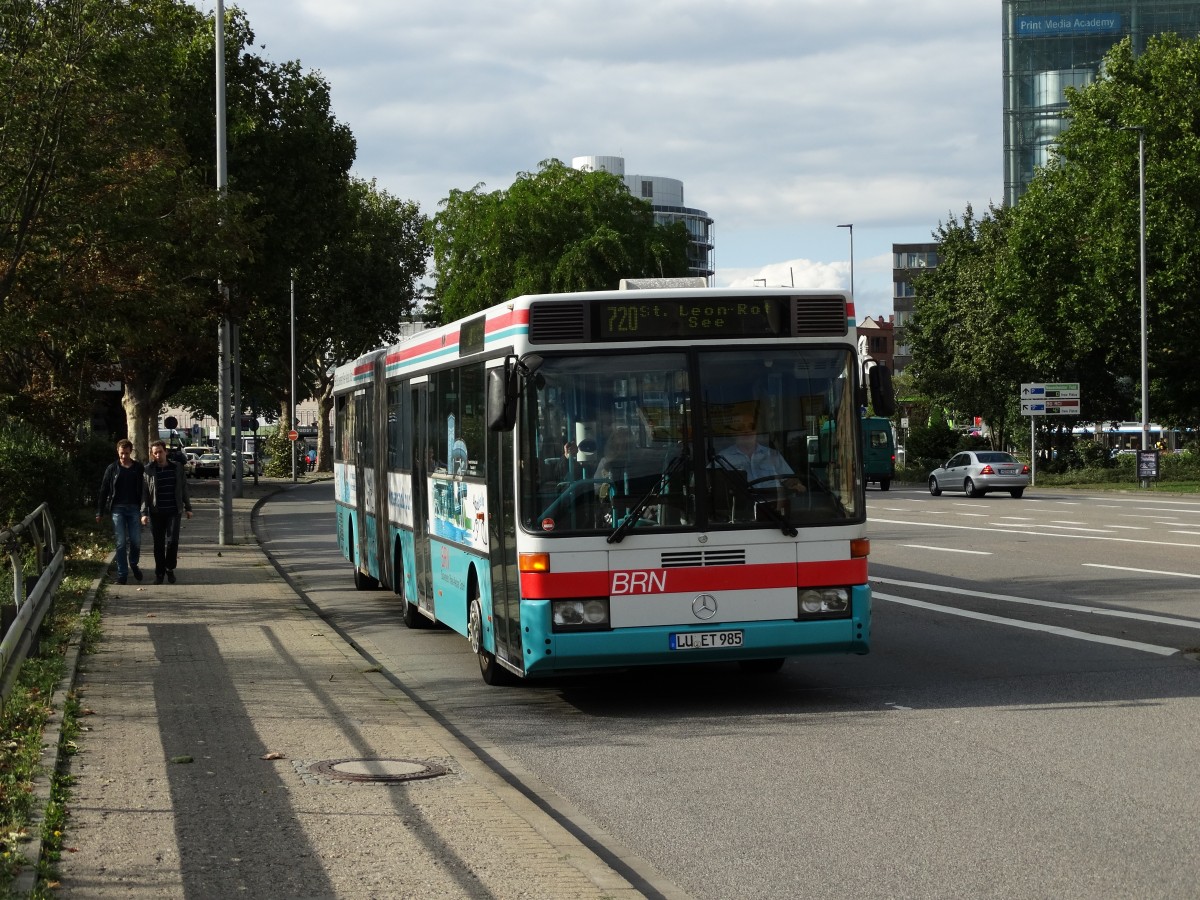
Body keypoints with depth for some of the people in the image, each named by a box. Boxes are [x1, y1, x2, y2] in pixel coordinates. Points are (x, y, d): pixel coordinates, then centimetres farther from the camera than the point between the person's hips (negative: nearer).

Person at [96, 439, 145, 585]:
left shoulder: (139, 468, 4)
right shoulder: (112, 469, 3)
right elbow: (104, 491, 5)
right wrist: (99, 512, 2)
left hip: (134, 508, 0)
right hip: (117, 509, 0)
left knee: (136, 541, -1)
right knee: (121, 543, -3)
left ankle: (133, 564, 28)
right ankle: (122, 575, 3)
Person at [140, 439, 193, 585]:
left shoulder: (177, 468, 5)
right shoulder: (148, 470, -1)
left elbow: (183, 488, 12)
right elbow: (144, 493, -3)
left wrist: (188, 507, 11)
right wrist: (144, 512, -10)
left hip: (174, 511, 1)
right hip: (156, 513, -1)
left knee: (172, 540, -9)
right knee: (158, 544, 4)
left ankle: (170, 568, 12)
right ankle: (159, 573, 15)